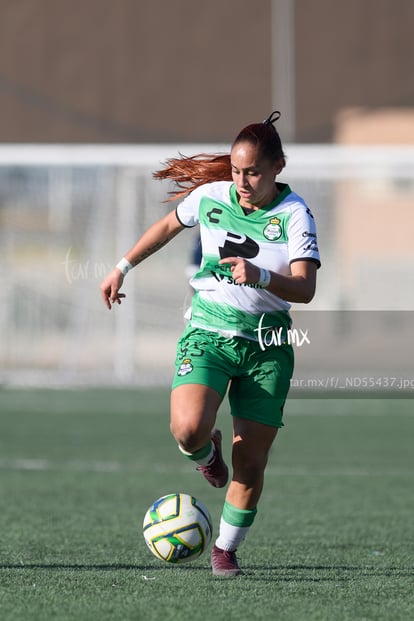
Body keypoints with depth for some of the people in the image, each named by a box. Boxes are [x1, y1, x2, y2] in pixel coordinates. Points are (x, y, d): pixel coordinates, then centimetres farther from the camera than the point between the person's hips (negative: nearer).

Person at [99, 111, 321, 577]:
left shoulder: (294, 214, -10)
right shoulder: (210, 196, -1)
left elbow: (305, 289, -19)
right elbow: (168, 226, 21)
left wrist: (260, 276, -37)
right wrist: (123, 268, 24)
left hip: (267, 346, -1)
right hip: (208, 332, 1)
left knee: (251, 463, 0)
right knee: (188, 429, -26)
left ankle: (226, 549, 22)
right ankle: (206, 452, 12)